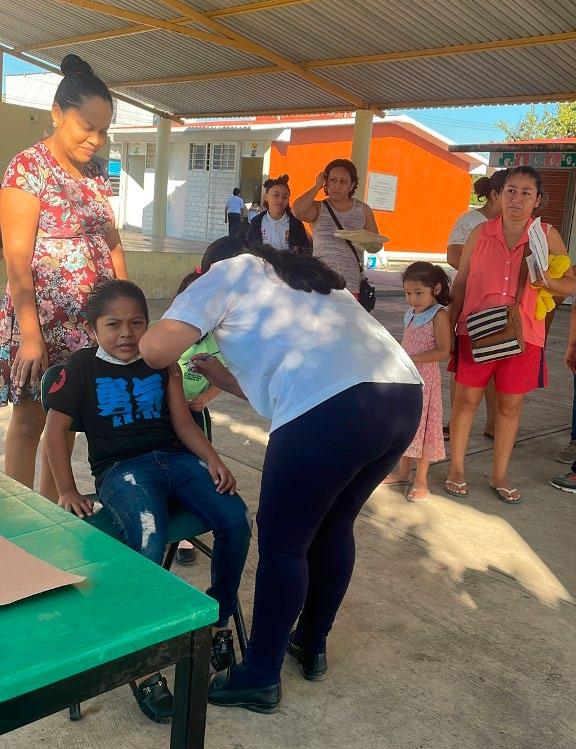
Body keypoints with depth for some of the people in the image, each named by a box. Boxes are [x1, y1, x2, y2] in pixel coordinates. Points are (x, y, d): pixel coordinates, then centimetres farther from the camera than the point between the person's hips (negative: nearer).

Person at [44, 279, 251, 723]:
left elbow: (184, 423, 11)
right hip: (121, 468, -4)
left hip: (175, 458, 4)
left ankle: (220, 618, 2)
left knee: (236, 521, -21)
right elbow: (56, 430, 5)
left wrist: (213, 460, -5)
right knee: (148, 542, -35)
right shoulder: (82, 366, 5)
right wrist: (67, 491, -3)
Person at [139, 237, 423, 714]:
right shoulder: (307, 275, 35)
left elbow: (155, 351, 5)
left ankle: (260, 680, 24)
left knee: (282, 544, 9)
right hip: (404, 395, 8)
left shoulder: (229, 271, 15)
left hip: (332, 410, -8)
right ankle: (313, 646, 42)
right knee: (334, 528, 25)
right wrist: (229, 380, 45)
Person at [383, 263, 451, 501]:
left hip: (425, 378, -8)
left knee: (421, 425, 0)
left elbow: (443, 351, -20)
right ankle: (403, 472, 31)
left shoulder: (439, 315, -14)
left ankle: (421, 479, 12)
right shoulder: (410, 315, 9)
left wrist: (412, 360, -24)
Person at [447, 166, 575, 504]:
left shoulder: (548, 235, 1)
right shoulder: (481, 233, 2)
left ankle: (500, 475, 24)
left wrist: (548, 281, -17)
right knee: (466, 400, 3)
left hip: (522, 335, 0)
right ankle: (457, 469, 20)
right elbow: (460, 283, 7)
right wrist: (450, 327, 6)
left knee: (511, 406, 9)